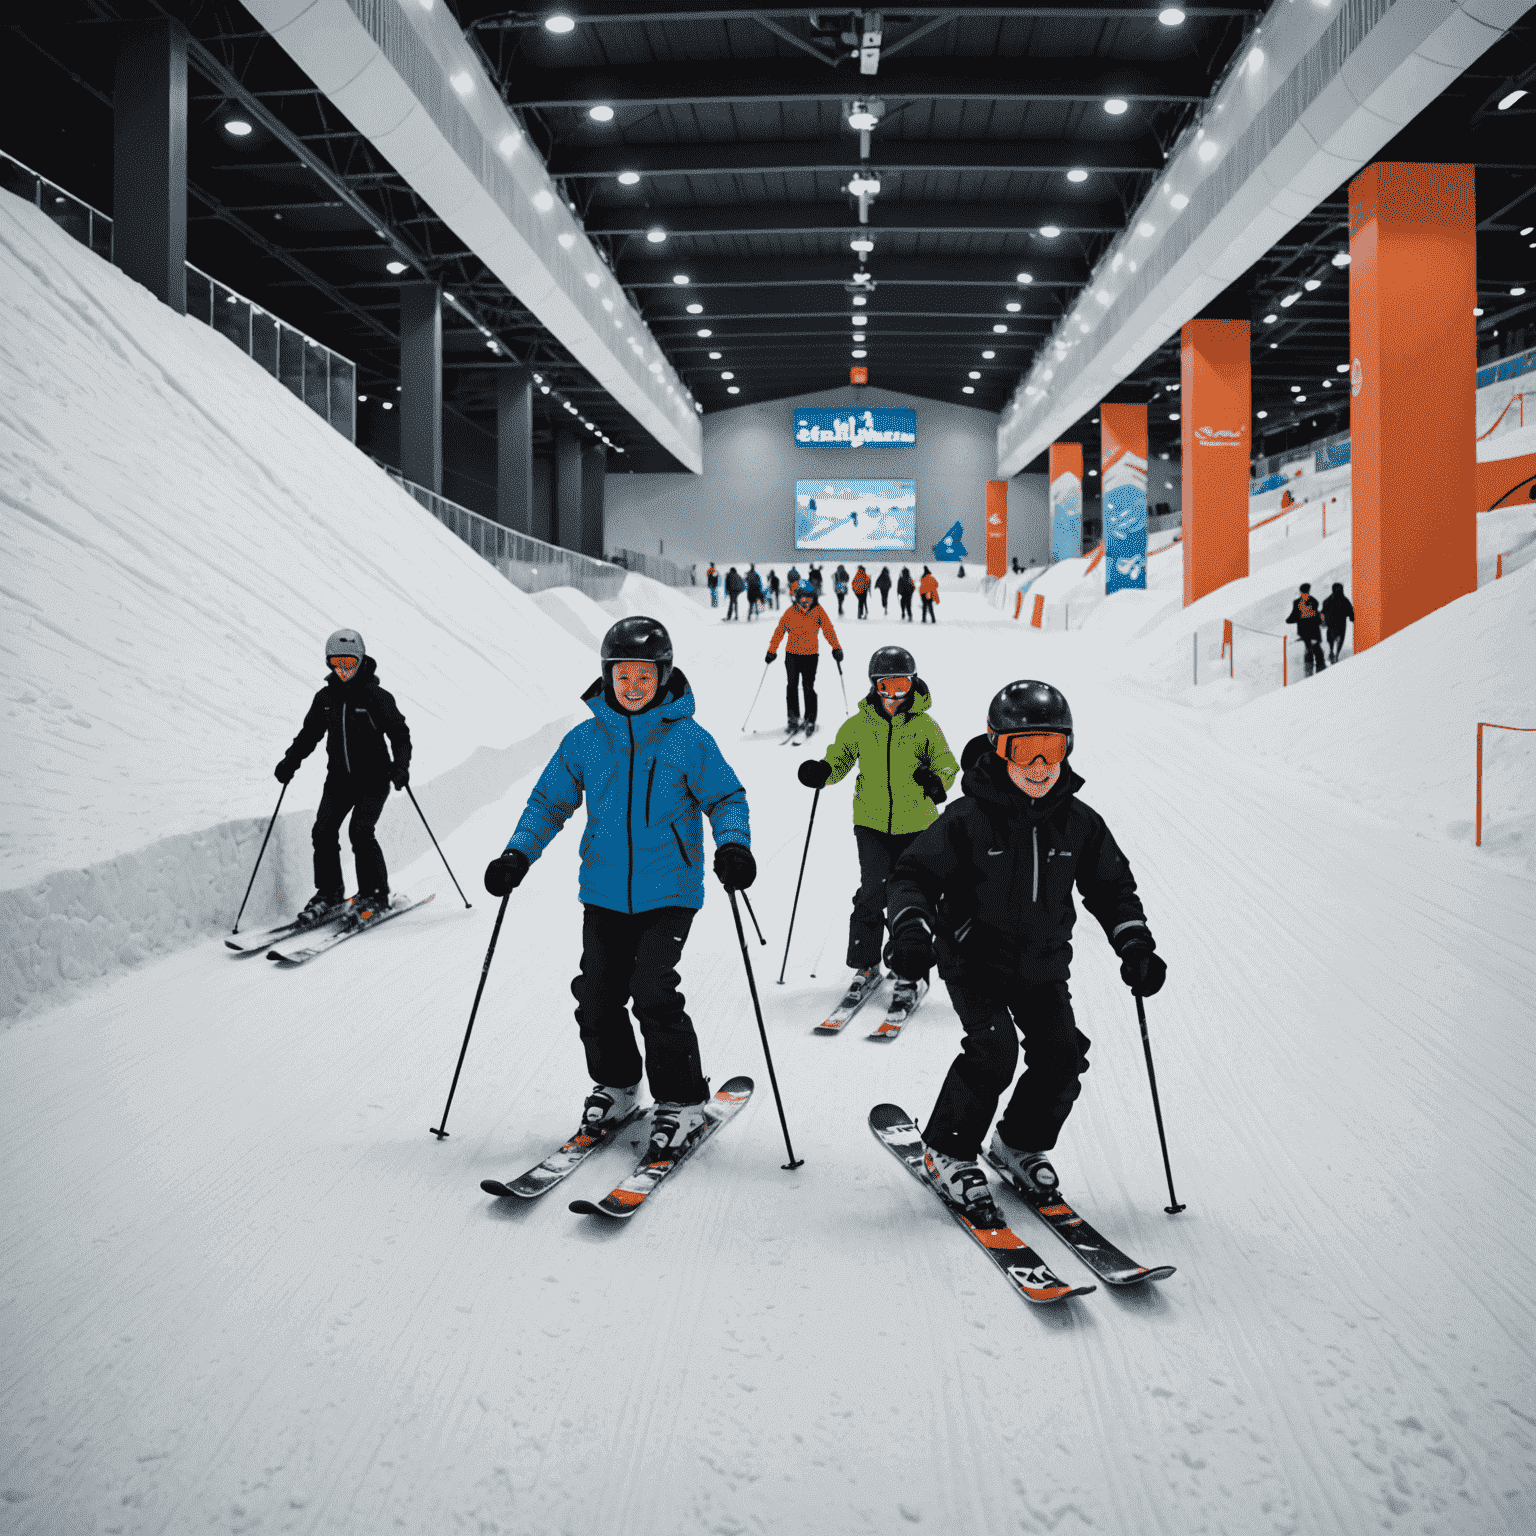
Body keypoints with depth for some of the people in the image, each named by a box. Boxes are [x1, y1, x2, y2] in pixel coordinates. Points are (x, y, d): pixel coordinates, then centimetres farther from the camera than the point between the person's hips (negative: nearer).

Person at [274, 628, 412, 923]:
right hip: (339, 777, 5)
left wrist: (400, 765, -22)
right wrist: (290, 761, 2)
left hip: (374, 778, -5)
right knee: (323, 832, -6)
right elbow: (309, 733, 15)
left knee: (360, 832, -17)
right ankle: (328, 894, 7)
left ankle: (375, 894, -2)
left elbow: (399, 734, -8)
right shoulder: (325, 698, 6)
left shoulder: (377, 697, -9)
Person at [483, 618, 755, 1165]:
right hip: (604, 893, 4)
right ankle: (615, 1085, 30)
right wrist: (518, 853, -1)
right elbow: (549, 802, 12)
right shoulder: (585, 740, 4)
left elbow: (726, 797, 2)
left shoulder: (688, 739, -4)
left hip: (668, 893, -4)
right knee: (597, 995, 5)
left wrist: (733, 845, -17)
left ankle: (682, 1104, 1)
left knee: (652, 991, -15)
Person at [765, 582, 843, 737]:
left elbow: (828, 629, -3)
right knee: (792, 686, 7)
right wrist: (772, 651, 2)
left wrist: (836, 648, -13)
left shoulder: (818, 611, -3)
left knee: (809, 688, -4)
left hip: (811, 655, -2)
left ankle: (810, 722, 5)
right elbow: (780, 630, 4)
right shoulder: (791, 611, -1)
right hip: (792, 654, 2)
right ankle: (794, 719, 20)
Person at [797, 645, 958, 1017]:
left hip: (915, 825, -1)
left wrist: (938, 781, -18)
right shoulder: (859, 724, 1)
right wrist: (823, 771, -11)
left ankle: (908, 974, 15)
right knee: (872, 894, -7)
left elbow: (947, 763, 4)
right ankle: (865, 965, 10)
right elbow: (840, 757, 11)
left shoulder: (924, 726, -2)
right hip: (871, 822, 1)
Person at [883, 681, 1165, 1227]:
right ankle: (947, 1153, -1)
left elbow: (1113, 888, 9)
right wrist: (910, 928, -28)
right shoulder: (969, 819, -16)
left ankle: (1021, 1145, 22)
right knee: (993, 1050, -21)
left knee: (1062, 1057, -5)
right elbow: (915, 873, -11)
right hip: (974, 959, -5)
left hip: (1043, 965, 5)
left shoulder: (1080, 823, -3)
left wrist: (1135, 946, -3)